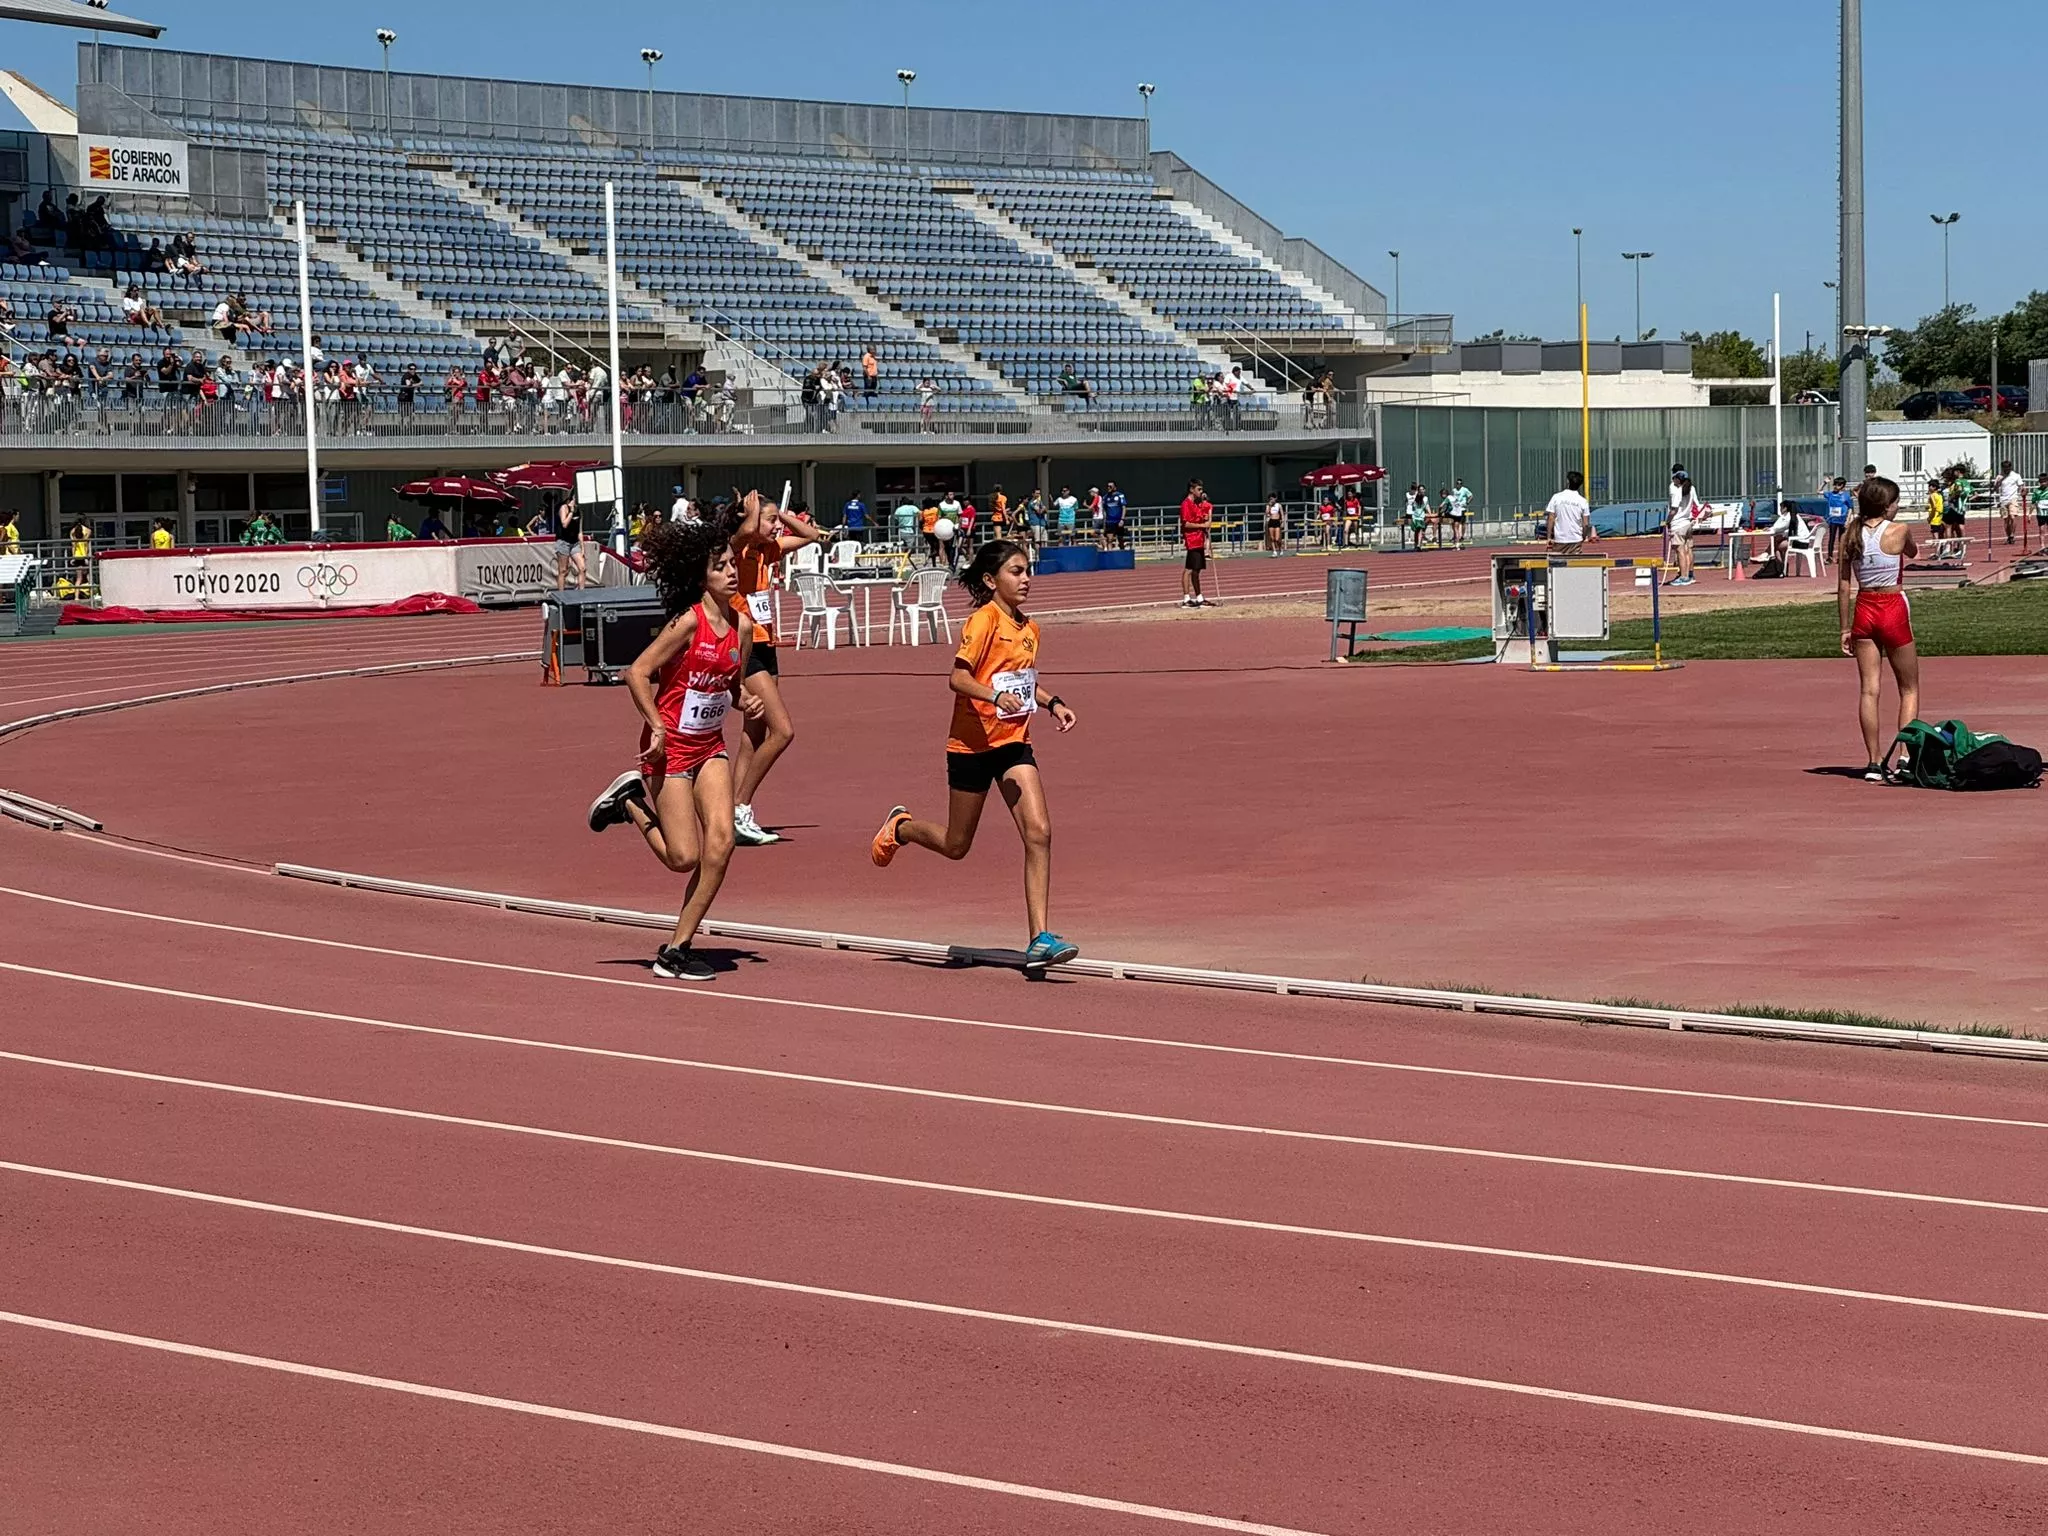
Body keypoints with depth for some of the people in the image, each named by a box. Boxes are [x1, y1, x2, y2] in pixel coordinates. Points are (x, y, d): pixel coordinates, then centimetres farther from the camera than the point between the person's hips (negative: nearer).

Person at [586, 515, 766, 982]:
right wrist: (657, 728, -19)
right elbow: (637, 673, -16)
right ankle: (631, 801, 22)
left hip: (711, 747, 6)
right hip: (671, 747, -6)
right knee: (684, 857, -7)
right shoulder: (688, 623, -18)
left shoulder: (742, 627, 2)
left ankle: (678, 947, 1)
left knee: (721, 841, -10)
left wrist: (746, 703, -3)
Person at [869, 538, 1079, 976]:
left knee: (1039, 833, -12)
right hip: (972, 743, -6)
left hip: (1013, 743, 6)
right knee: (956, 845, 9)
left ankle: (1040, 940, -13)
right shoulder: (984, 620, -13)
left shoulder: (1028, 628, 9)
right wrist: (995, 696, -38)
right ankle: (900, 826, 42)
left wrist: (1053, 703, 10)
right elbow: (958, 677, -22)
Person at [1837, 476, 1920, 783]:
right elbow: (1913, 552, 13)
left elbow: (1843, 586, 1)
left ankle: (1874, 762, 5)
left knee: (1868, 689, 5)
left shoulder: (1851, 535, -1)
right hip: (1894, 610, -4)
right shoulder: (1899, 531, -12)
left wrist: (1845, 629, 7)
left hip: (1863, 611, 4)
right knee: (1909, 689, 9)